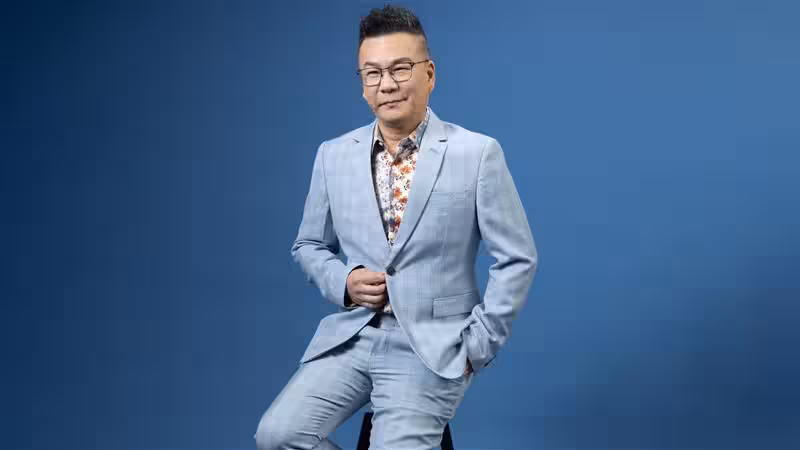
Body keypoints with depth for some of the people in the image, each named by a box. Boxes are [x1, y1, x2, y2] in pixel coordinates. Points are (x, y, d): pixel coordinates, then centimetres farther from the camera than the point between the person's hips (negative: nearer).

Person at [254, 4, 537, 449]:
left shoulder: (477, 153, -6)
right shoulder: (333, 155, 6)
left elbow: (517, 259, -3)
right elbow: (309, 246, 18)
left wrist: (476, 345, -6)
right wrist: (343, 282, -3)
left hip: (433, 347, -3)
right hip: (350, 336, 4)